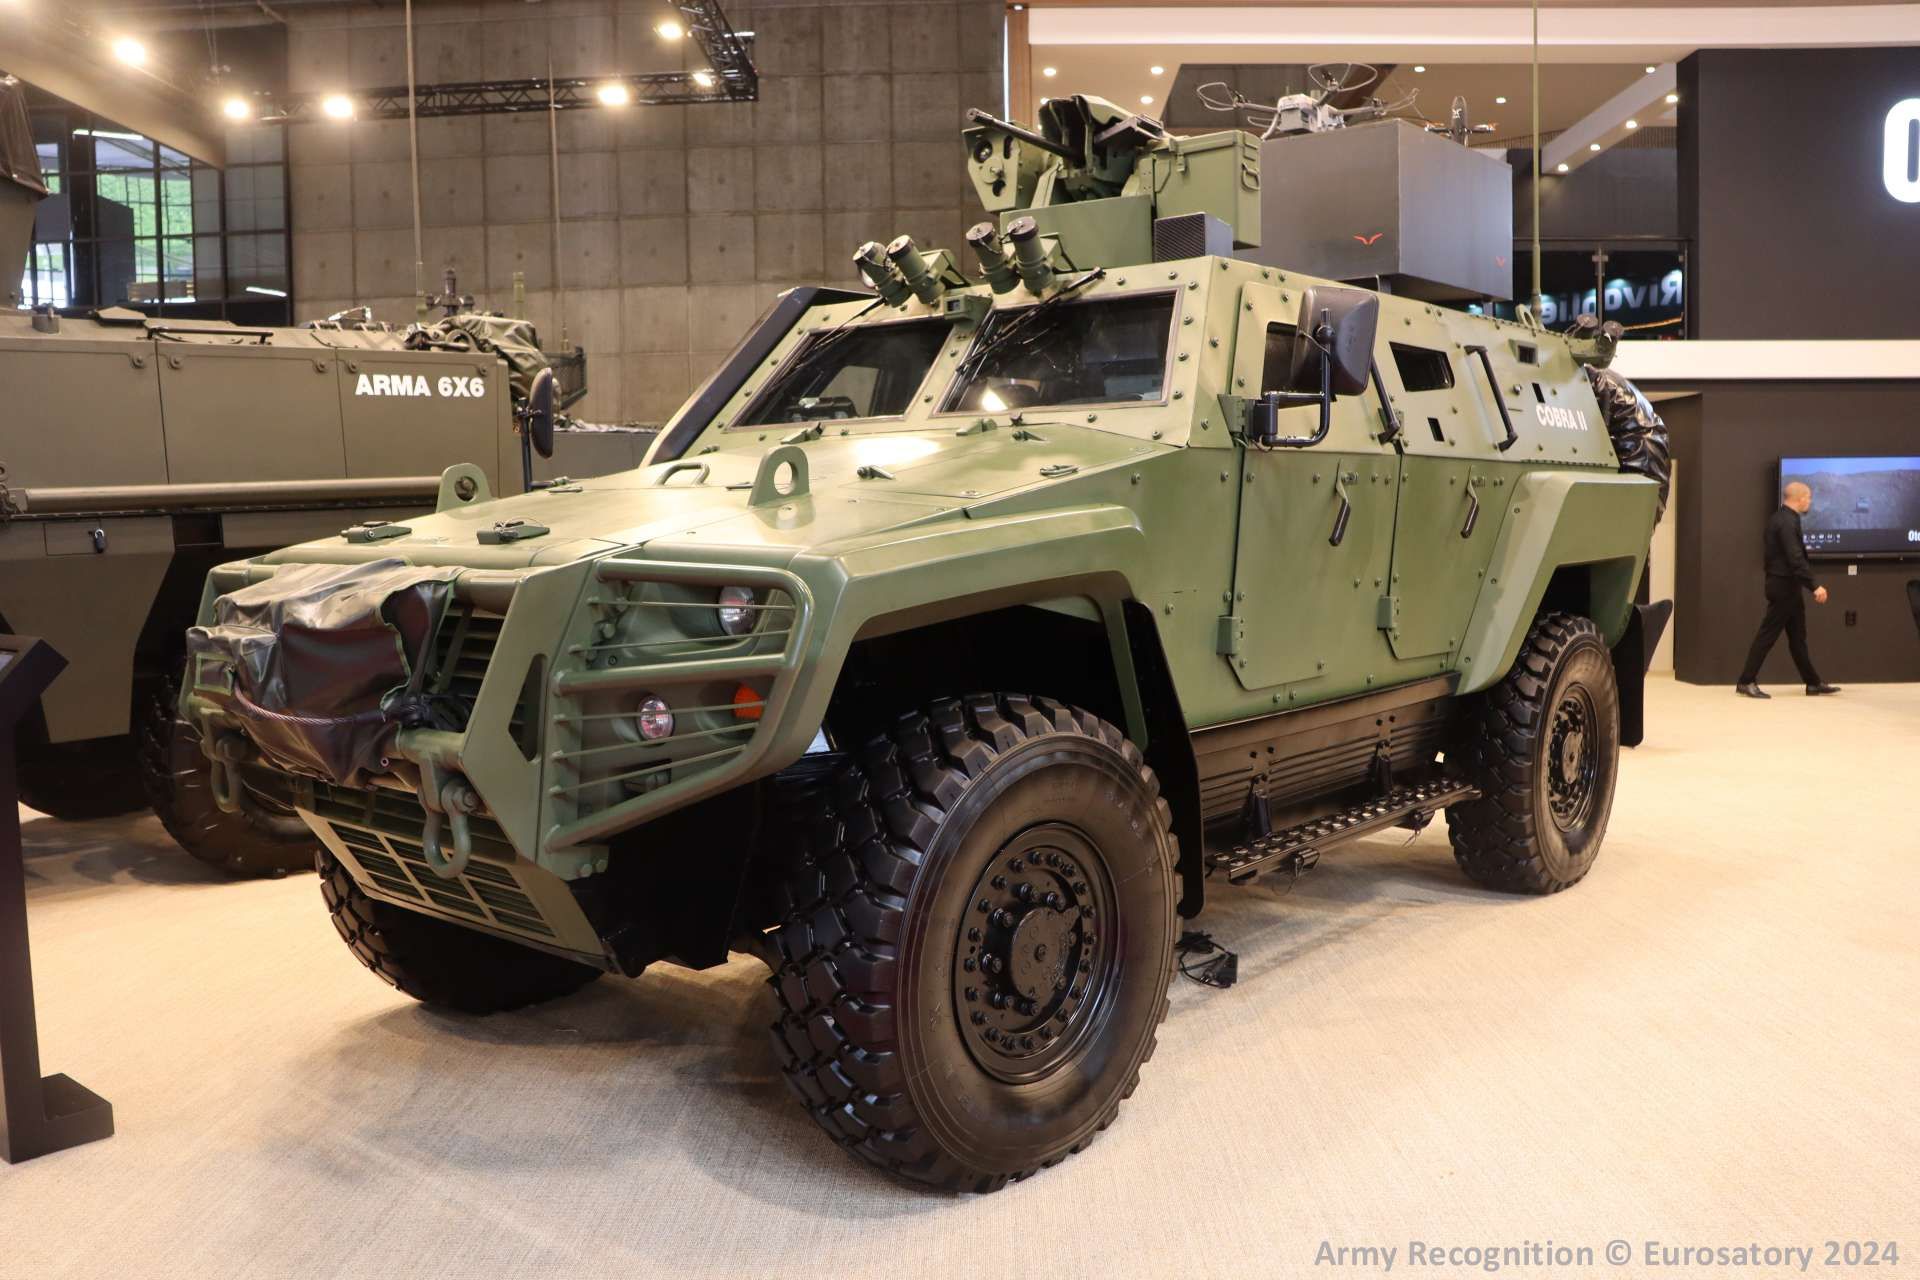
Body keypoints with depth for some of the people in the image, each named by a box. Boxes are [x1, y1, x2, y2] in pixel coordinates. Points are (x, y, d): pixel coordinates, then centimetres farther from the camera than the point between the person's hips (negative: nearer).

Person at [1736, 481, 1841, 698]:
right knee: (1768, 634, -6)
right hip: (1784, 586, -10)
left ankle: (1813, 683, 19)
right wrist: (1814, 586, -25)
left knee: (1797, 637, 13)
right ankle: (1747, 681, -2)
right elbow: (1795, 558, -25)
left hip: (1784, 585, 10)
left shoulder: (1780, 518, 12)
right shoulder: (1788, 521, -19)